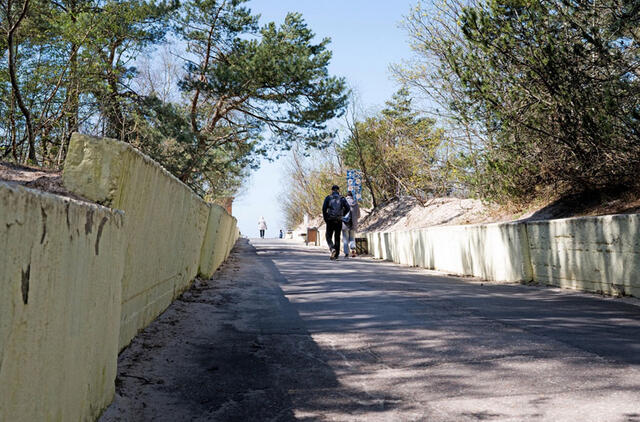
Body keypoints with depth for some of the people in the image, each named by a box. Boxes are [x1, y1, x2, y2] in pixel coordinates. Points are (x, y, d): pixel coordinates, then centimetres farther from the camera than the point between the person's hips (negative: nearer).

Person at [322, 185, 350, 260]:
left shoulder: (328, 197, 3)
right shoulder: (342, 198, 6)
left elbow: (324, 208, -8)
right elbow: (348, 208, -5)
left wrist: (325, 218, 2)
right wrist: (342, 215, 11)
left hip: (330, 220, -2)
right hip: (339, 221, 2)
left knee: (329, 237, 8)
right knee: (337, 237, 12)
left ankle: (332, 249, -19)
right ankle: (336, 255, 12)